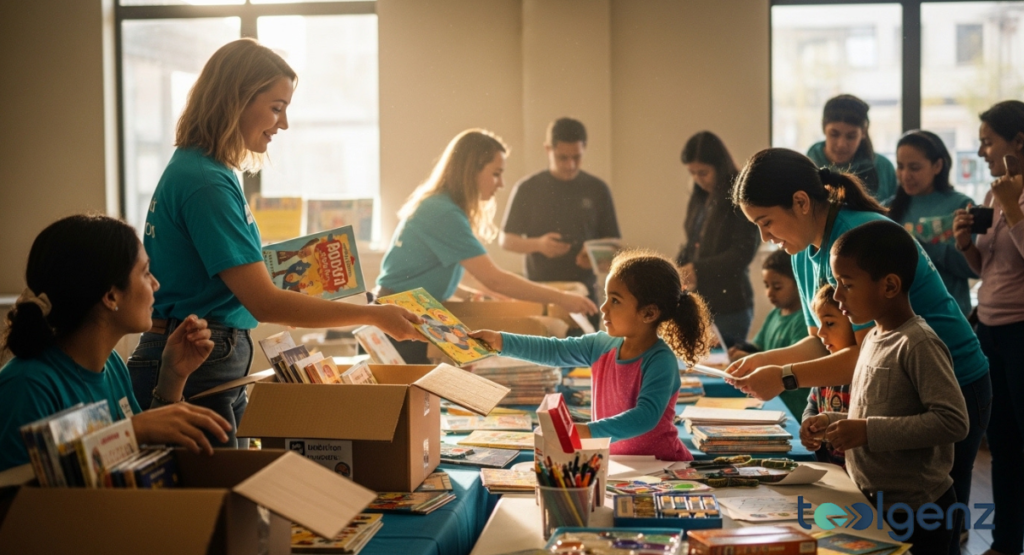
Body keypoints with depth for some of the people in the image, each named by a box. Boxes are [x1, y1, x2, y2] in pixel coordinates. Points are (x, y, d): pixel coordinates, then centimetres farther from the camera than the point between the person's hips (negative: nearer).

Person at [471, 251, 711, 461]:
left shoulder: (660, 361, -18)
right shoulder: (602, 346, 2)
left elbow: (645, 416, -29)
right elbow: (554, 351, 10)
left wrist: (589, 432, -40)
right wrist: (500, 341, 3)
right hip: (615, 461, 7)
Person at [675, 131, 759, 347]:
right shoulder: (700, 200, 13)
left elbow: (743, 253, -13)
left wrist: (699, 269, -22)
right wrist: (676, 268, -2)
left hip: (728, 307, -6)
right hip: (697, 303, 6)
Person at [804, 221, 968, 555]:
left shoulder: (918, 344, -19)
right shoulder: (874, 338, 7)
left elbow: (952, 422, -26)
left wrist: (868, 431, -26)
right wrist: (835, 422, 3)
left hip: (918, 514, -8)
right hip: (875, 504, 8)